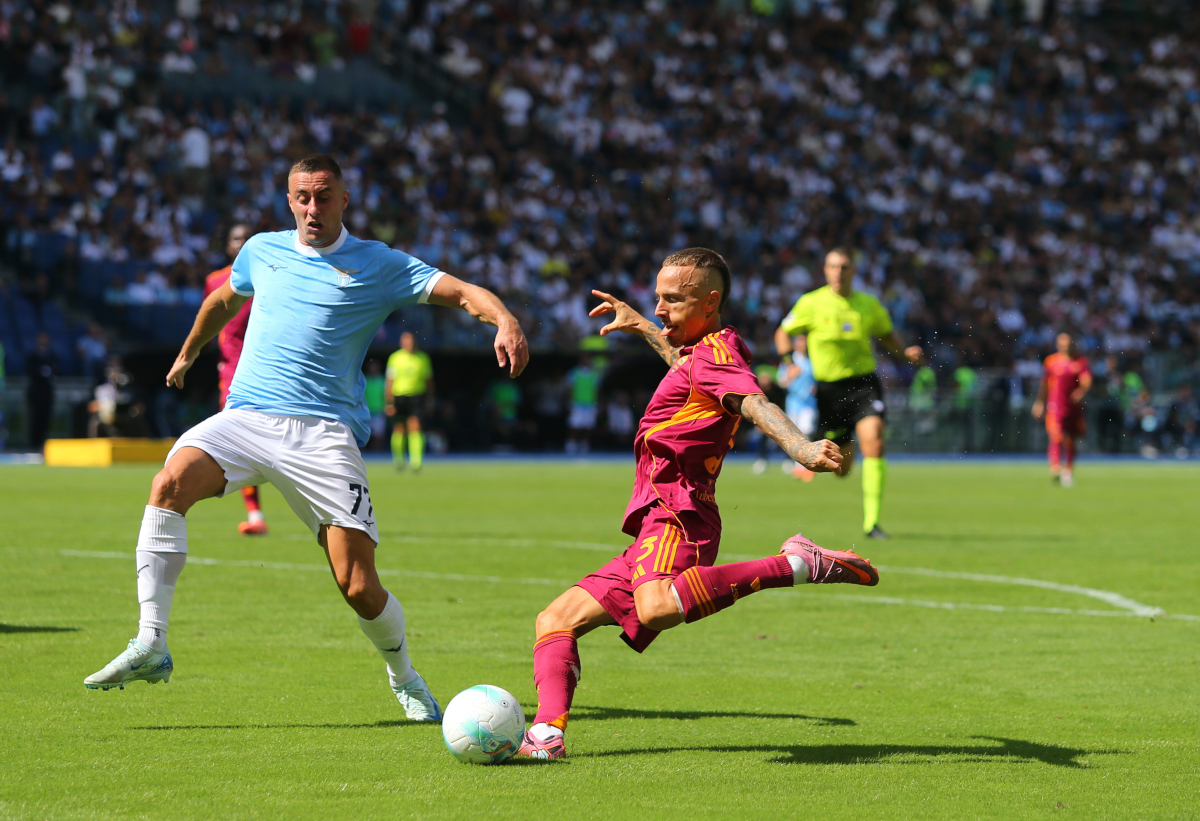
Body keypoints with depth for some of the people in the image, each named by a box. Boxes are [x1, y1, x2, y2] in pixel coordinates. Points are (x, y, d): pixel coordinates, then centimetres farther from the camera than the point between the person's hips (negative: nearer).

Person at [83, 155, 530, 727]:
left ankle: (404, 678, 22)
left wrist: (504, 321, -24)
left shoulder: (378, 266, 5)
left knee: (359, 587, -10)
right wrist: (188, 354, 49)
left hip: (324, 431, -2)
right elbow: (224, 299, 37)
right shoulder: (261, 251, 16)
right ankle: (151, 645, -27)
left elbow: (462, 292, -4)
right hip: (245, 416, 2)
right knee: (171, 482, -29)